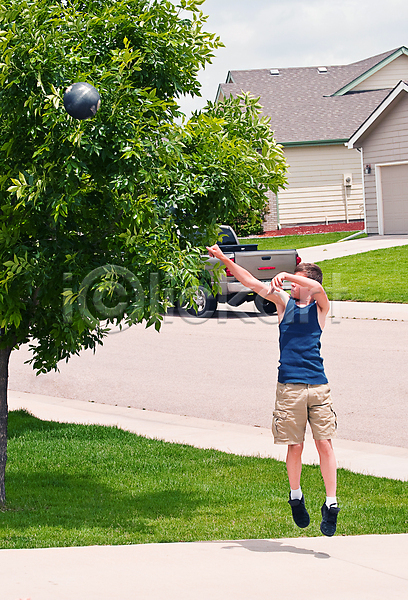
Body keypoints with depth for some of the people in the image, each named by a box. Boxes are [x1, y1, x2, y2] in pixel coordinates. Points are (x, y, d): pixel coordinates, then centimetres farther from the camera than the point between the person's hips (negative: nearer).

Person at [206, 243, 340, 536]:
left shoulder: (320, 307, 6)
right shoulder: (285, 302, 12)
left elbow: (317, 288, -17)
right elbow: (253, 283, 7)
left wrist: (288, 276, -18)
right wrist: (224, 259, 2)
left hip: (318, 385, -1)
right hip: (289, 386, 1)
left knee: (325, 443, -4)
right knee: (295, 446, 3)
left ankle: (331, 504, 0)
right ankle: (296, 497, 22)